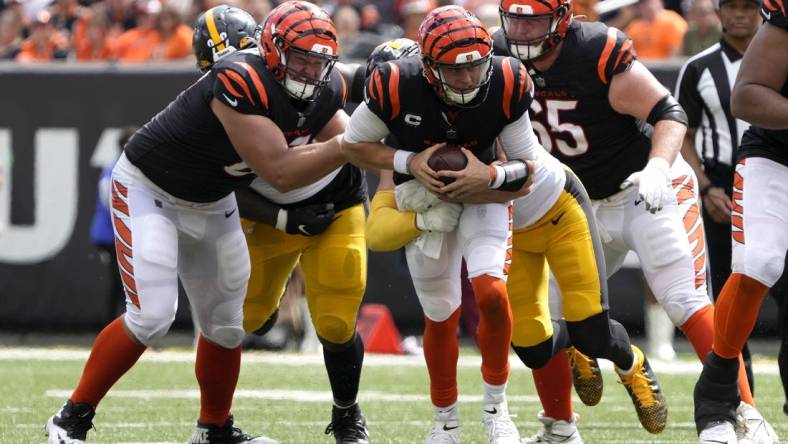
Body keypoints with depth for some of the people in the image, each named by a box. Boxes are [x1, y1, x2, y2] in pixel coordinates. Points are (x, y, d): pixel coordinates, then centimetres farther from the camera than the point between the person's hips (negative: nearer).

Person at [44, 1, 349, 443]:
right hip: (148, 188, -8)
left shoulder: (322, 95, -10)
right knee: (152, 316, -18)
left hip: (212, 203, 8)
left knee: (227, 323, 12)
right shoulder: (241, 83, -34)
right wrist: (348, 145, -35)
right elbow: (281, 173, -34)